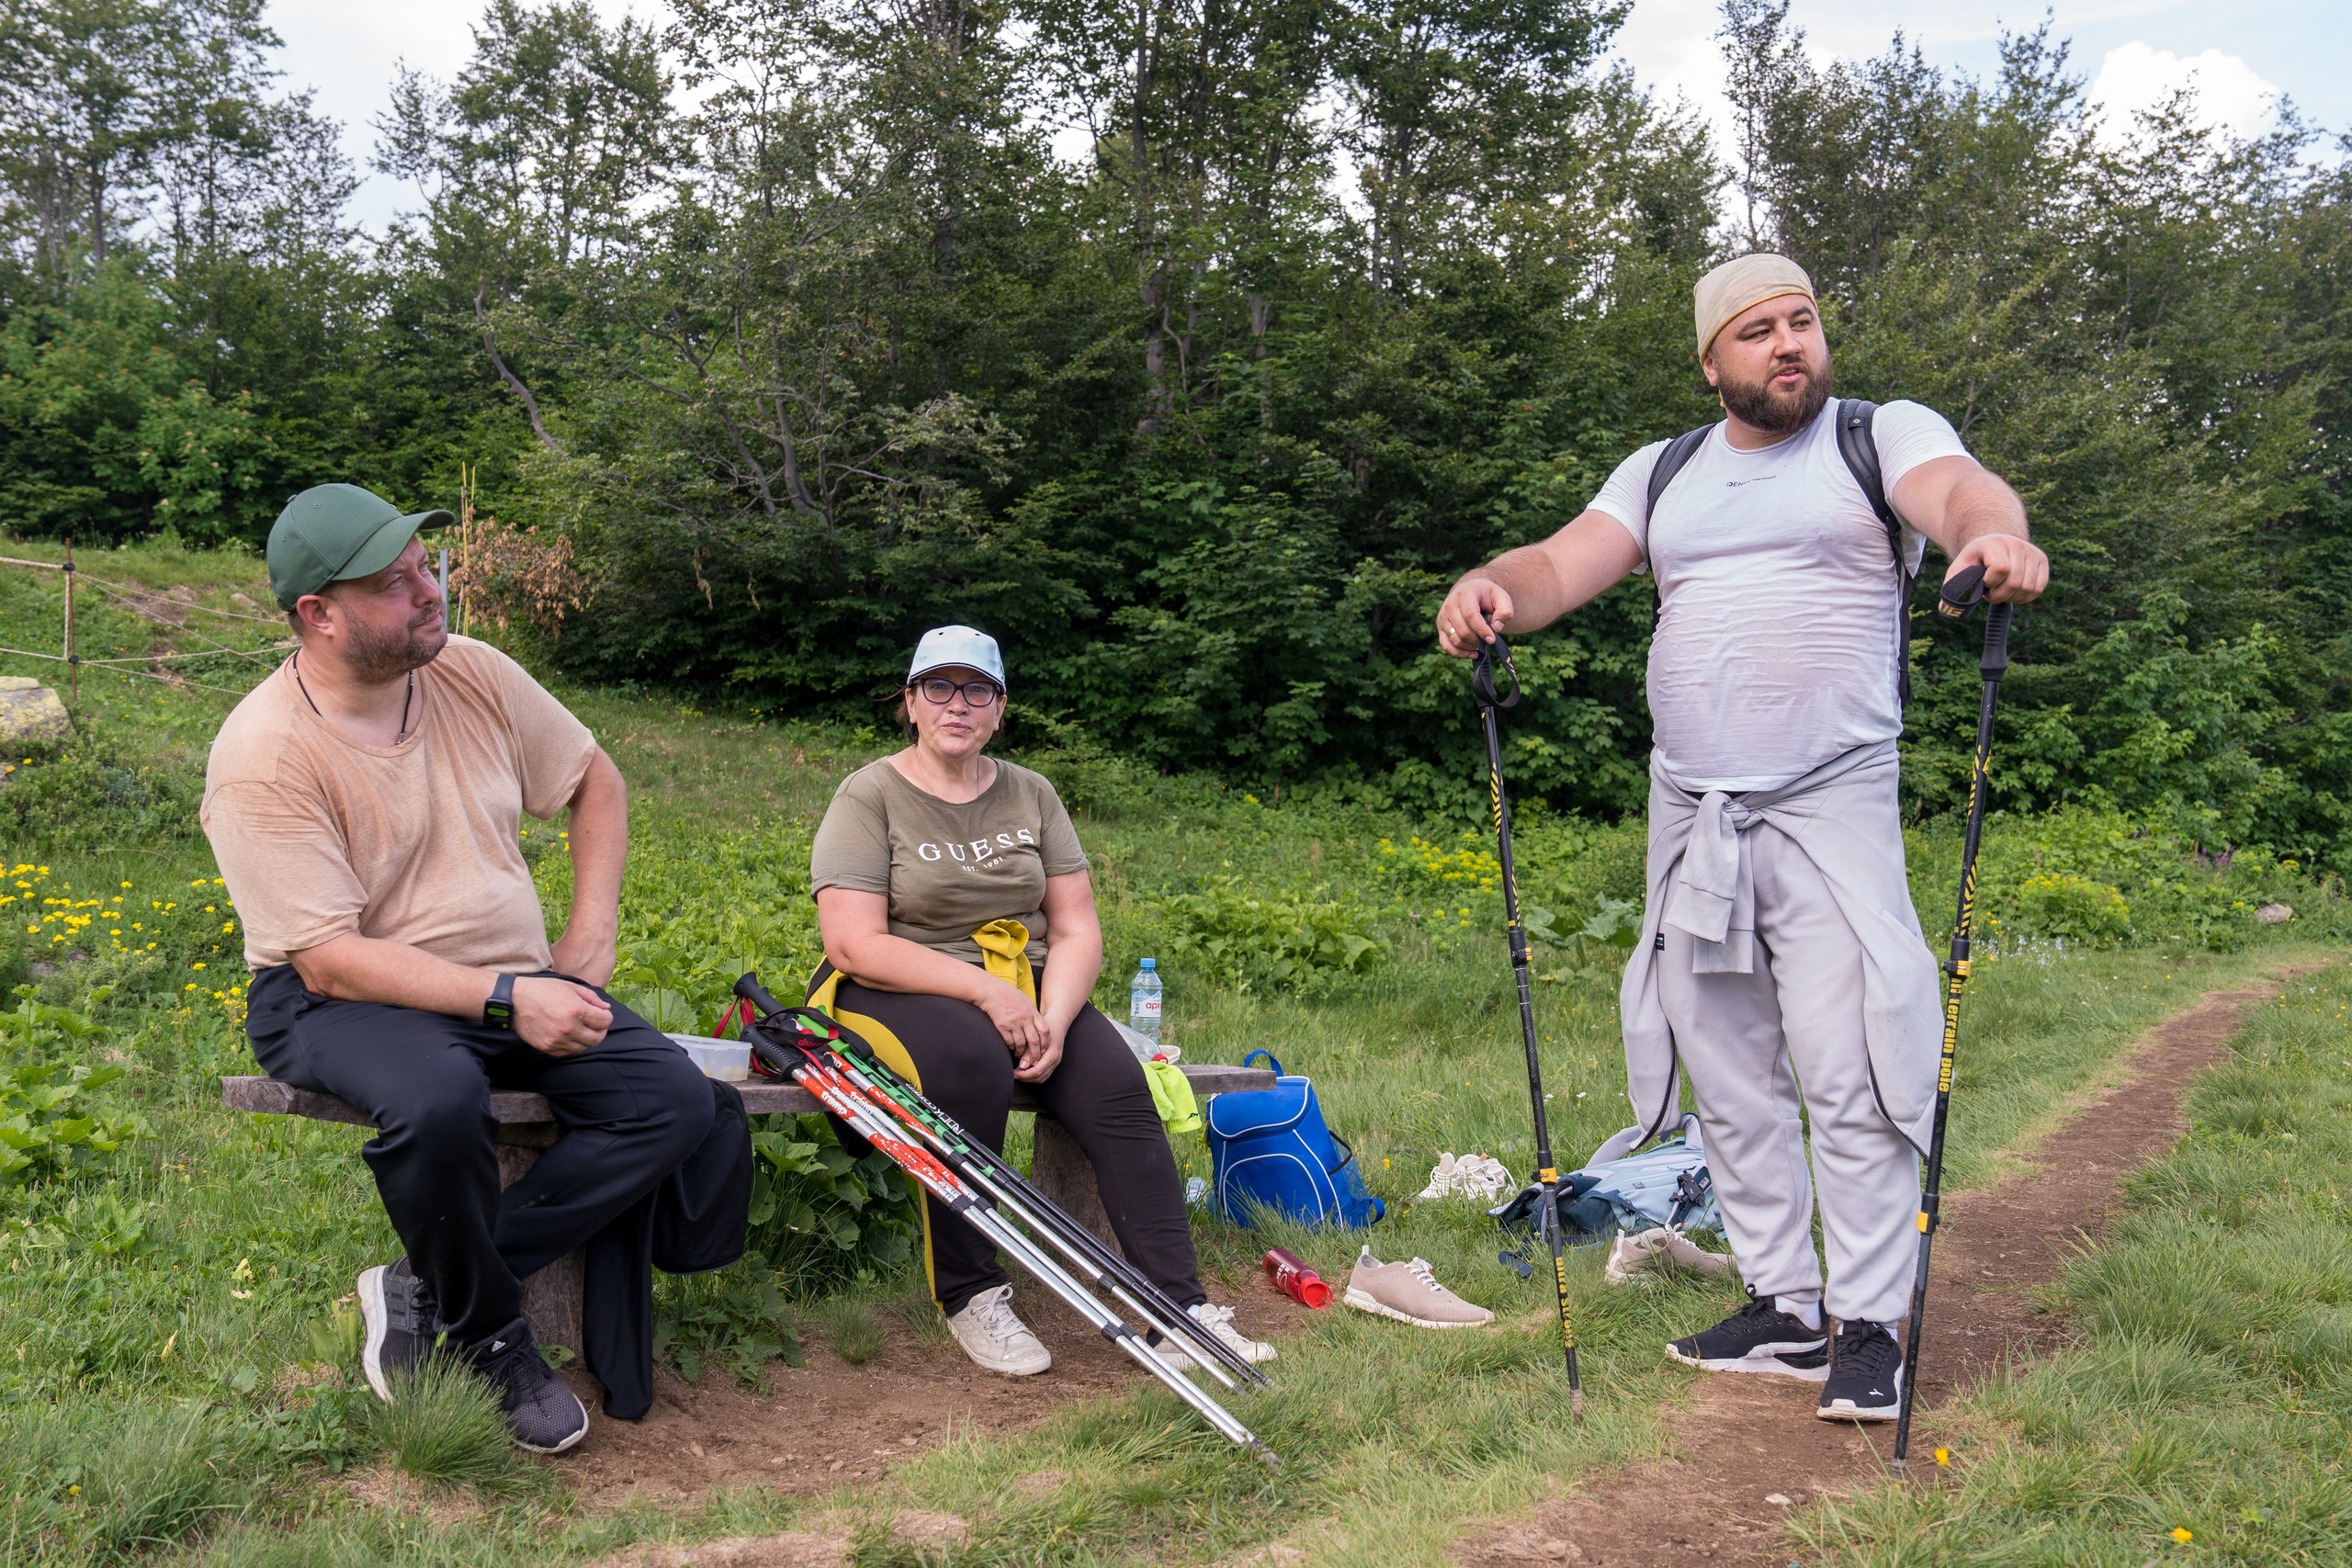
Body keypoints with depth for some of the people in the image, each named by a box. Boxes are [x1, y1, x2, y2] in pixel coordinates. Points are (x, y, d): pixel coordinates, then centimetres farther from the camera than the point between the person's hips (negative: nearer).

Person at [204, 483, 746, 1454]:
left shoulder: (473, 673, 1)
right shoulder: (263, 755, -16)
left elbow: (595, 781, 15)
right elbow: (329, 962, -21)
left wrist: (589, 940, 4)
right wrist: (506, 1001, -28)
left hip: (520, 986, 6)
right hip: (339, 1004, -5)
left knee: (677, 1102, -16)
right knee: (439, 1101, -39)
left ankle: (426, 1292, -11)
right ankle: (489, 1338, -11)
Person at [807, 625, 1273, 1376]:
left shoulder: (1032, 795, 10)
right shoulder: (870, 796, -3)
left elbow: (1077, 928, 5)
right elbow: (855, 946, -14)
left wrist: (1051, 1018, -16)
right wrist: (987, 991, -22)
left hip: (1021, 992, 4)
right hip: (896, 994, -4)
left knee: (1117, 1082, -22)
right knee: (970, 1064, -36)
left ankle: (1180, 1306, -21)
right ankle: (969, 1295, -20)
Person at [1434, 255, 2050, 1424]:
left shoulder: (1886, 435, 5)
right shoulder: (1661, 473, 16)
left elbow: (1960, 492, -16)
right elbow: (1566, 563, 4)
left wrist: (1995, 534, -41)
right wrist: (1493, 585, -19)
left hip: (1831, 804, -4)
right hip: (1688, 814, 5)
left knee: (1846, 1069, -9)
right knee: (1725, 1073, 8)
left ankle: (1869, 1326, 3)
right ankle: (1783, 1307, 19)